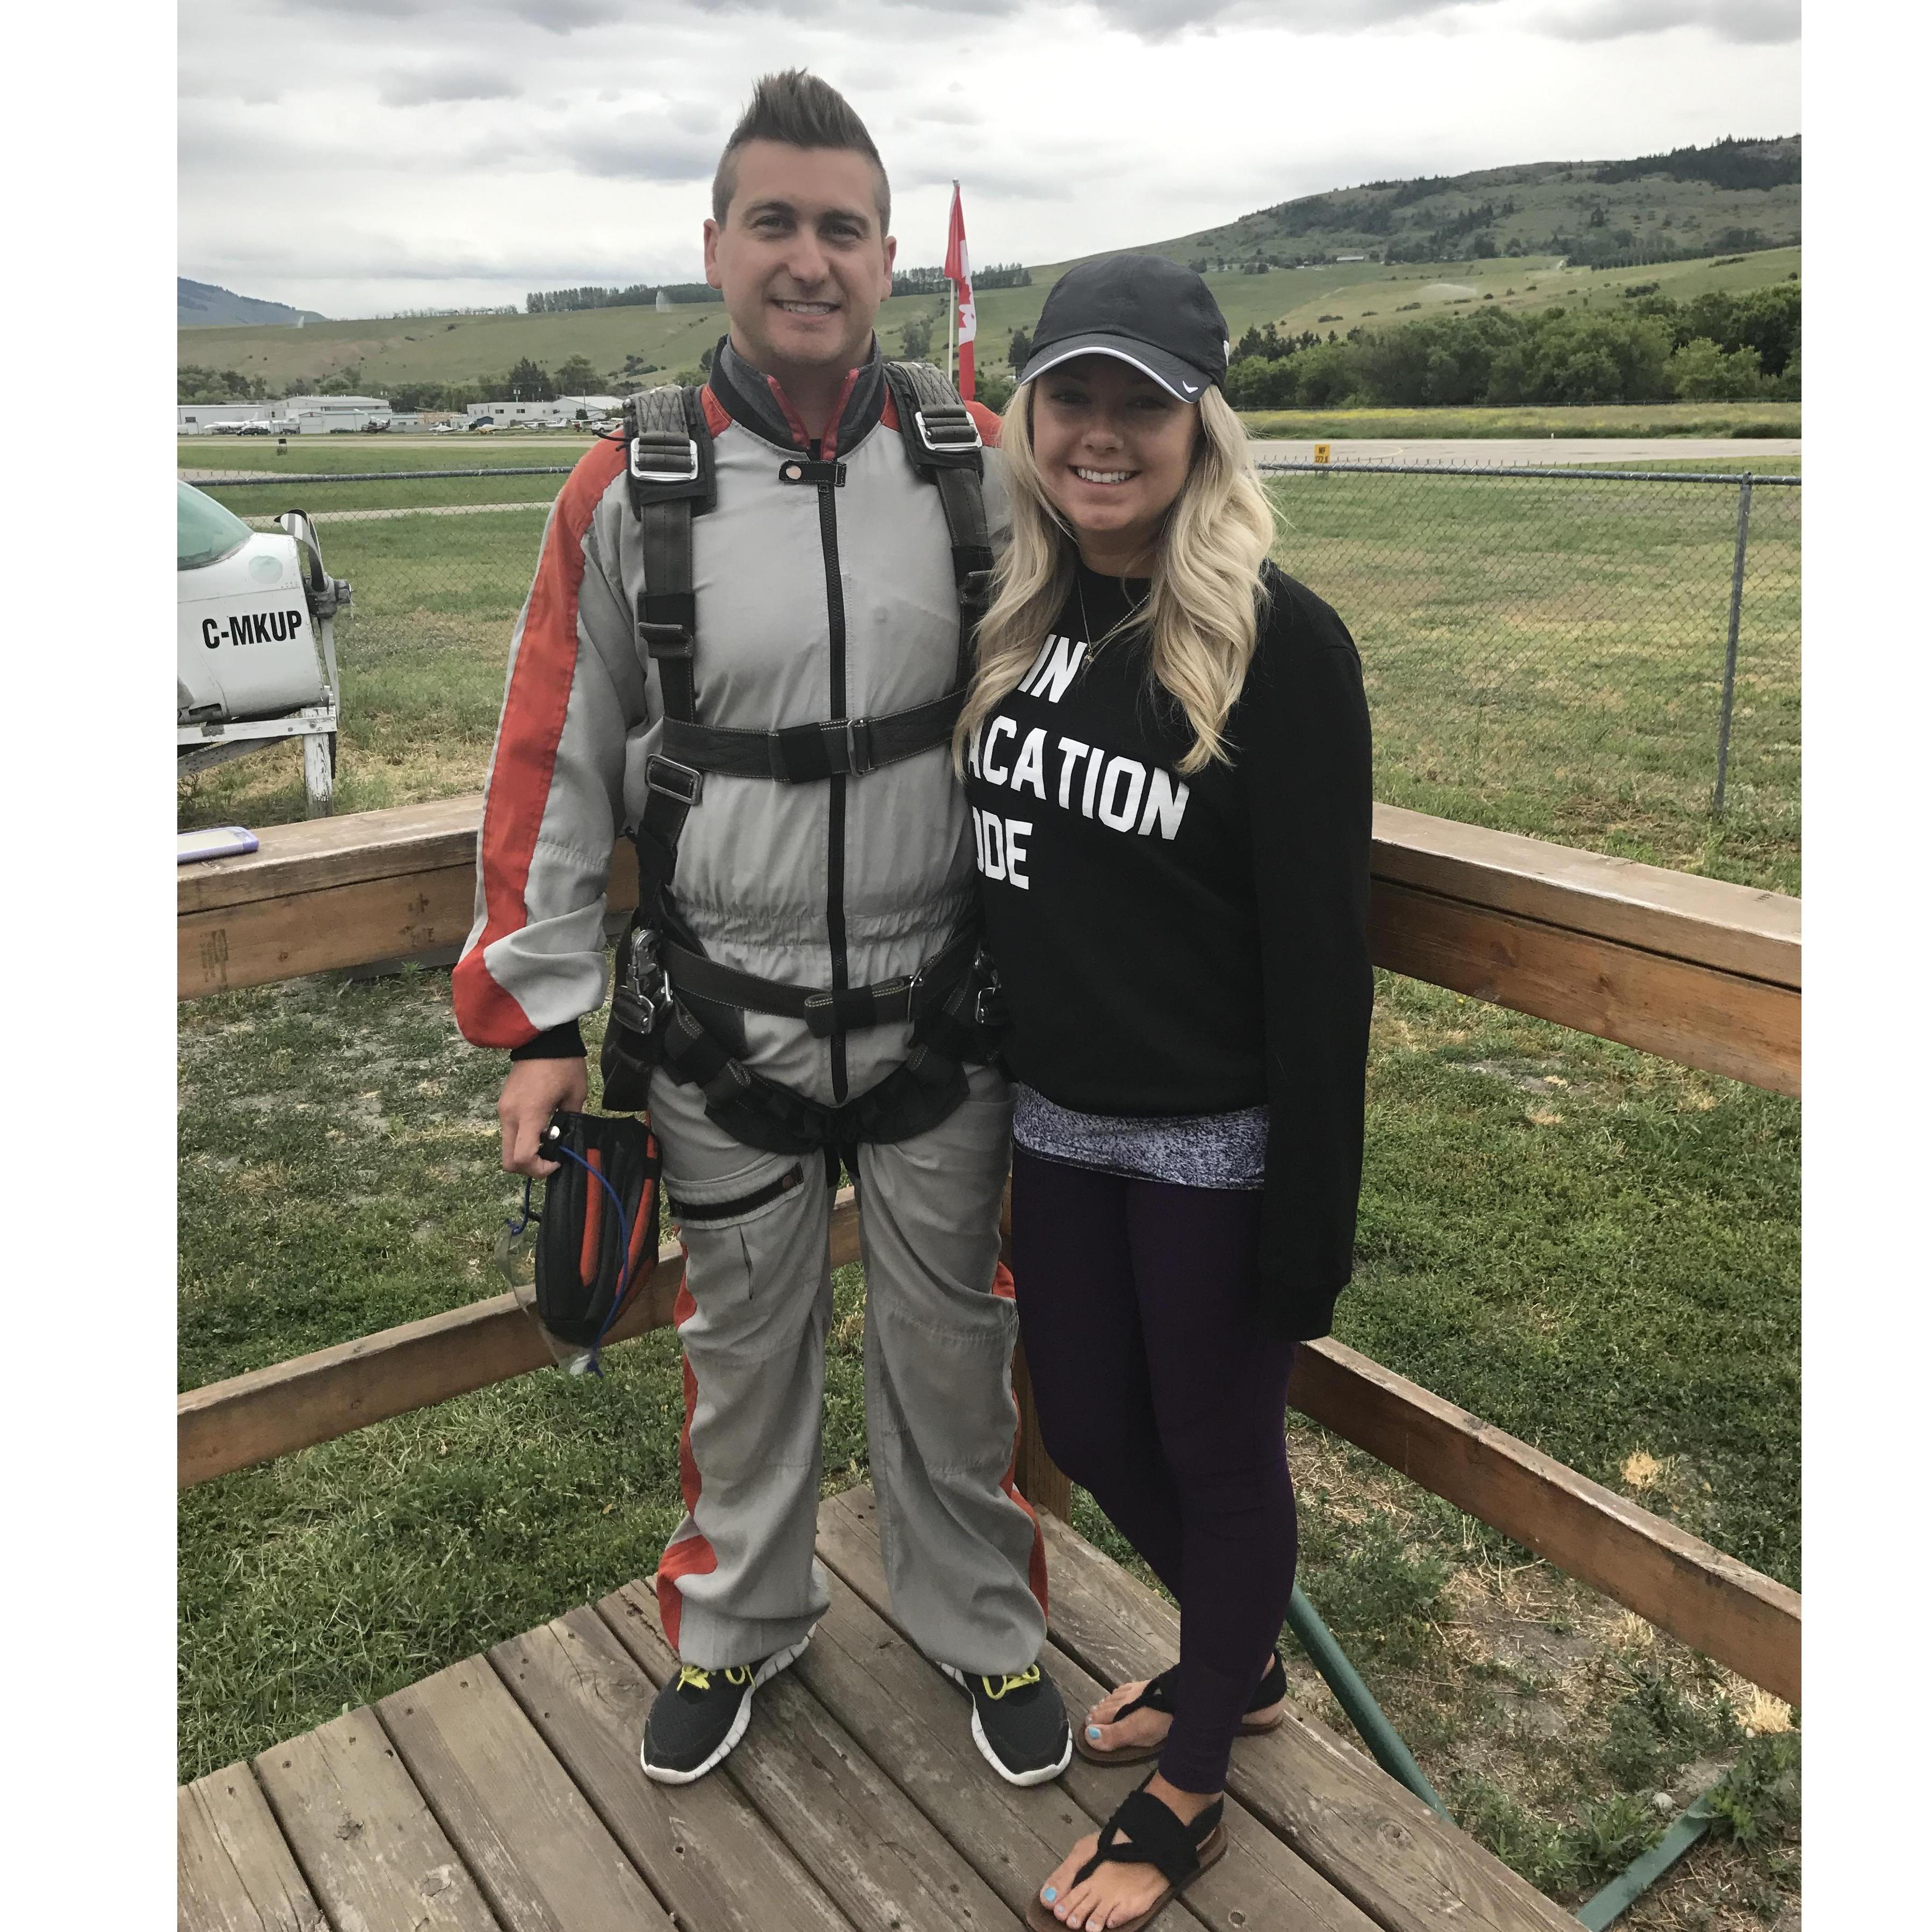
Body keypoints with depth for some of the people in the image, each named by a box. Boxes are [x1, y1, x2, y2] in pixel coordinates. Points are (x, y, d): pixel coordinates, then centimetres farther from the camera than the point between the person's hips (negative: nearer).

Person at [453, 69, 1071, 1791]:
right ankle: (738, 1625, 43)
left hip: (942, 1015, 1)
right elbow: (557, 763, -1)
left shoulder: (979, 468, -3)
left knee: (952, 1344, 15)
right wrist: (540, 1016, -2)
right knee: (741, 1347, 18)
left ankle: (981, 1628, 39)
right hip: (722, 1027, 0)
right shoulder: (630, 492, -5)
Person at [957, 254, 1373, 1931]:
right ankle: (1236, 1665, 51)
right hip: (1054, 1121, 7)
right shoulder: (1014, 613, 2)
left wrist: (1313, 1213, -15)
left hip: (1215, 1144, -6)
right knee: (1088, 1426, 21)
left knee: (1219, 1450, 13)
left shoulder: (1280, 640, -16)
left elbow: (1322, 951, -16)